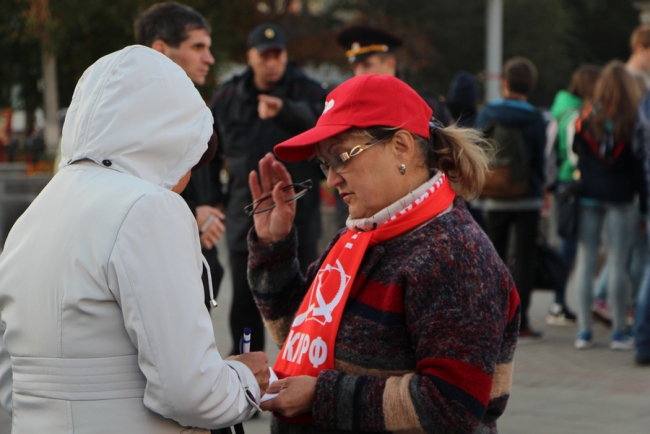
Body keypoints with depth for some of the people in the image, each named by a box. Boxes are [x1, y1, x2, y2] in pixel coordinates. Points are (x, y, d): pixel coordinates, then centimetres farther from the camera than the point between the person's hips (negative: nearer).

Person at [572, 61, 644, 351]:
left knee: (585, 262, 6)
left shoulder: (585, 120, -1)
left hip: (588, 196, 2)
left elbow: (574, 155, 4)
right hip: (620, 197, -2)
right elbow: (639, 163, -2)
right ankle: (619, 332, 7)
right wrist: (643, 200, 7)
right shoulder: (633, 121, -6)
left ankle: (584, 332, 6)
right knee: (618, 264, 2)